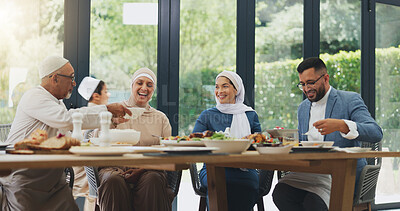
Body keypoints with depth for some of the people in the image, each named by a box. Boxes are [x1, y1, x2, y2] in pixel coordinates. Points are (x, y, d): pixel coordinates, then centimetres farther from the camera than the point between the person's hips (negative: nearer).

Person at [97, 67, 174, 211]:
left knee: (152, 179, -35)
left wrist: (142, 170, -11)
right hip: (115, 168, 0)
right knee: (114, 180, -36)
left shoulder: (161, 118, 16)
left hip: (149, 170, 1)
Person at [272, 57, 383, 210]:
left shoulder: (350, 100, -2)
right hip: (310, 173, 6)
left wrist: (341, 125, -31)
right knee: (280, 193, -23)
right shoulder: (303, 108, 18)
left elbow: (376, 133, -16)